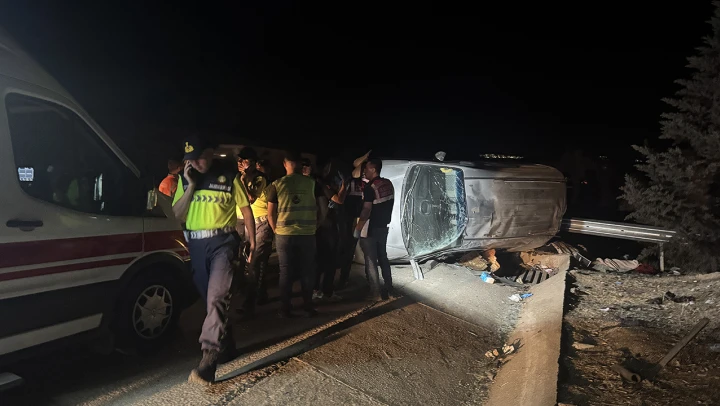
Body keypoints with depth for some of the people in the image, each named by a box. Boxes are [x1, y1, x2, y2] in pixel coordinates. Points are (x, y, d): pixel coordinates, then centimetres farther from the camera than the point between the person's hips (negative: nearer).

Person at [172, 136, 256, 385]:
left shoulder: (229, 176, -2)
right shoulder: (185, 178, 8)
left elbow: (245, 208, 4)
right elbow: (177, 214, 4)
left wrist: (252, 239, -1)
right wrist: (191, 186, -7)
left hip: (222, 241, -5)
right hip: (196, 244, 5)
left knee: (217, 297, -18)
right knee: (210, 298, 13)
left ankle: (210, 358, -19)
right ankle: (227, 346, 30)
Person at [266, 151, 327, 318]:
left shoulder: (276, 184, 0)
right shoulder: (312, 183, 0)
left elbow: (270, 213, 0)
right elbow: (323, 209, 0)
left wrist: (277, 230, 13)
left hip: (284, 235, 0)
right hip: (307, 234, 0)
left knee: (286, 272, 10)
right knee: (307, 271, 11)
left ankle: (285, 309, 16)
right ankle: (308, 307, 19)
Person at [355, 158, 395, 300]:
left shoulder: (370, 187, -18)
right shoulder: (389, 184, 6)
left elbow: (366, 210, -21)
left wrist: (358, 228, -14)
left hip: (370, 229, -8)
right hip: (383, 227, 8)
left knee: (371, 261, 1)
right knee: (383, 257, 18)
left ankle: (376, 293, 6)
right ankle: (389, 288, 23)